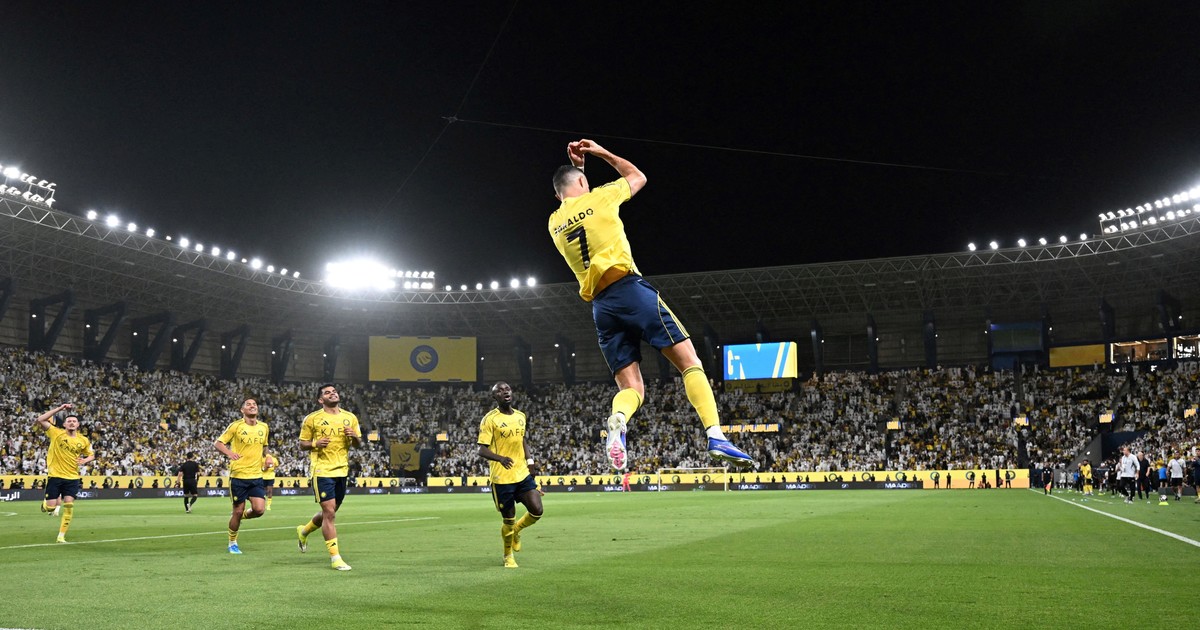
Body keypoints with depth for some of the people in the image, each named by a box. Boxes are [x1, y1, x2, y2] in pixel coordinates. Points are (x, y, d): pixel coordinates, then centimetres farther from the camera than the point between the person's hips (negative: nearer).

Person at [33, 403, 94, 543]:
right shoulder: (56, 433, -5)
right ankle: (45, 503, 36)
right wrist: (59, 409, -18)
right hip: (55, 476, -2)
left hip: (72, 478, 2)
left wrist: (85, 460, -6)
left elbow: (91, 455, 17)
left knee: (69, 506, -9)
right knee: (50, 508, -4)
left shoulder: (83, 441, 2)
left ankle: (61, 536, 4)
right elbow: (41, 420, -15)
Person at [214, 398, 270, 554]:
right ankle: (232, 544, 23)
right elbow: (218, 443, -2)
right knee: (238, 511, 2)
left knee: (259, 509, -10)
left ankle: (240, 516, 24)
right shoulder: (235, 426, -5)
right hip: (238, 476, -4)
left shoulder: (264, 427, 8)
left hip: (256, 476, 4)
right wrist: (229, 453, -21)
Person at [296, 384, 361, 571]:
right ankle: (334, 557, -3)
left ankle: (304, 531, 44)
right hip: (321, 470, -5)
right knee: (329, 512, -10)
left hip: (342, 471, 5)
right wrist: (315, 444, -17)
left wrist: (354, 437, -9)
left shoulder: (350, 418, 9)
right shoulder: (312, 419, -1)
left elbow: (358, 444, 14)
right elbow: (302, 444, 4)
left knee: (330, 512, 16)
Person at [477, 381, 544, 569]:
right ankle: (508, 556, 29)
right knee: (509, 520, 4)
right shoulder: (490, 419, -9)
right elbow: (482, 450, -13)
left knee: (537, 511, -6)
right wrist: (500, 458, -31)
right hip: (502, 478, -5)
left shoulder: (521, 416, 10)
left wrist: (529, 461, 14)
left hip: (523, 474, 5)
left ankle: (516, 530, 27)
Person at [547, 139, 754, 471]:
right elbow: (638, 176, 24)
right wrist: (601, 152, 32)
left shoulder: (554, 223, 17)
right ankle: (715, 436, -20)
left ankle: (617, 419, -31)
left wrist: (575, 166, 38)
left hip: (600, 307, 5)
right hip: (630, 290, -5)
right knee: (690, 363, -4)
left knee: (631, 388, 4)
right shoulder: (597, 197, 5)